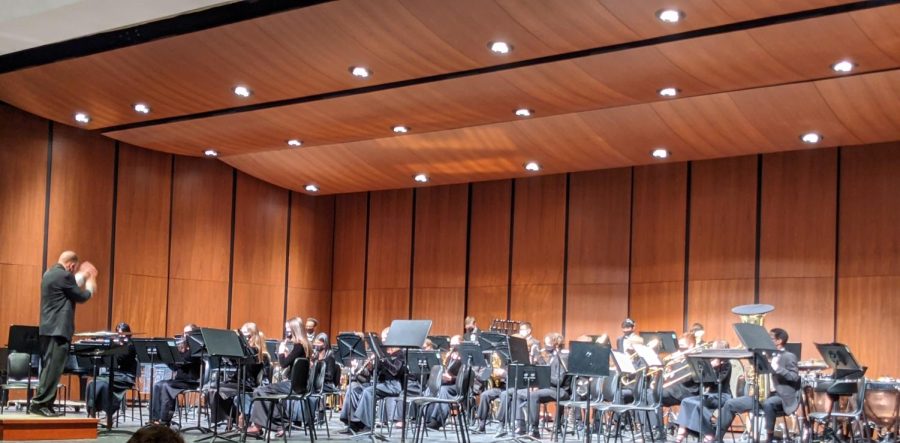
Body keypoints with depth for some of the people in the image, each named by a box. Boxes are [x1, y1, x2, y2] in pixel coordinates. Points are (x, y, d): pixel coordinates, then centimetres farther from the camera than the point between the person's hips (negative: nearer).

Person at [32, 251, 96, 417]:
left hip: (49, 328, 10)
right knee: (53, 368, -9)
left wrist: (83, 275, 31)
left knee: (48, 367, 11)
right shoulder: (64, 275, -14)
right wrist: (90, 284, 11)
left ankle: (44, 404, 13)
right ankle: (40, 403, -11)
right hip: (58, 329, -10)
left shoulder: (50, 273, 15)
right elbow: (82, 297, -6)